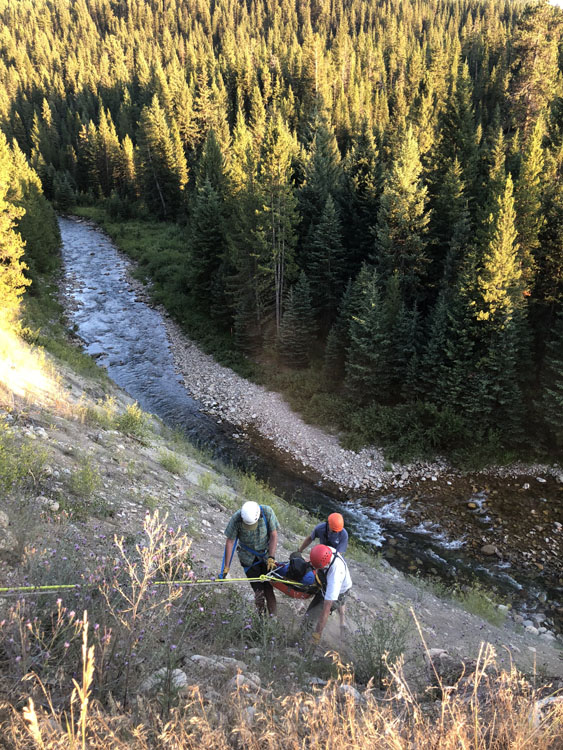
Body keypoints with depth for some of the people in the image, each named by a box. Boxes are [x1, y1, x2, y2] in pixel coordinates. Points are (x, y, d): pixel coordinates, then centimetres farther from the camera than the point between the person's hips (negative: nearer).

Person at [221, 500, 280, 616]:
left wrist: (271, 558, -19)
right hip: (249, 557, 0)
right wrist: (226, 567, -11)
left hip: (266, 553, 1)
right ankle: (261, 615, 14)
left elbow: (273, 536, -13)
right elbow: (230, 542, -15)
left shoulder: (267, 512, -23)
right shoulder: (236, 518, -24)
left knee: (269, 588, -4)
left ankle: (273, 615, 9)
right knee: (258, 590, -5)